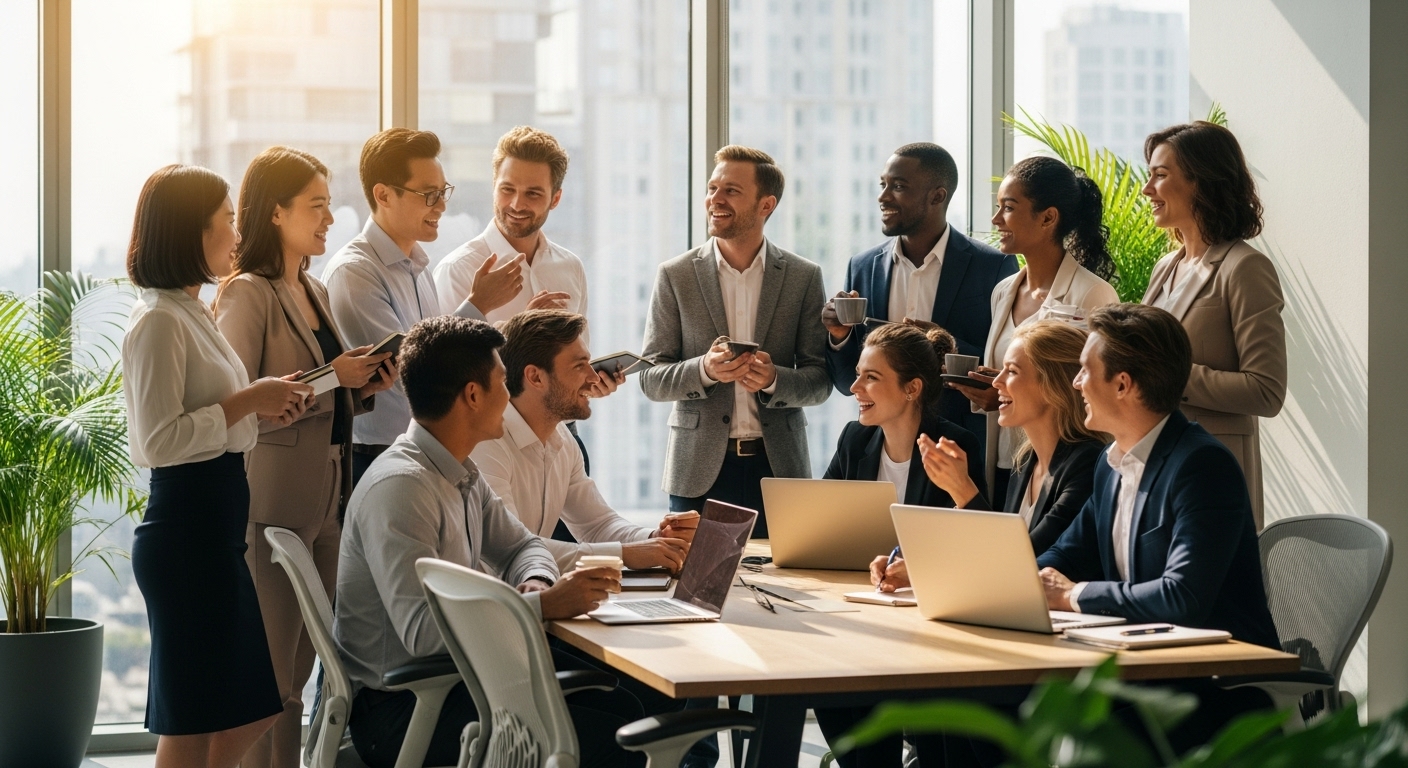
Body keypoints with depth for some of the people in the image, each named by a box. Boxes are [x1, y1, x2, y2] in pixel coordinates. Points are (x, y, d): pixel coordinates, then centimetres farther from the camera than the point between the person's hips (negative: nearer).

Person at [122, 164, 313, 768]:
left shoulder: (193, 314, 17)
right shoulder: (159, 322, -14)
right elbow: (159, 441, -21)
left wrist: (263, 412, 9)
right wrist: (247, 400, -18)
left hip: (217, 526, 10)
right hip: (185, 530, -10)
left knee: (253, 706, 14)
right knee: (192, 718, -2)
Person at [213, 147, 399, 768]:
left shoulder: (314, 292, 17)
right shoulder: (248, 294, -9)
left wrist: (363, 388, 6)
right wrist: (330, 377, -18)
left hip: (325, 500, 9)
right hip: (274, 504, -8)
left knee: (300, 668, 12)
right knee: (271, 678, -5)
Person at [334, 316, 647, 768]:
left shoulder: (463, 477, 9)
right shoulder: (399, 487, -21)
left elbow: (522, 545, 22)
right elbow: (422, 630, -29)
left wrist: (536, 581, -2)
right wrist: (544, 605, -25)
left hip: (447, 679, 9)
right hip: (399, 710, -9)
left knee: (623, 707, -2)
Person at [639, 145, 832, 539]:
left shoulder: (803, 278, 3)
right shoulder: (676, 276, 2)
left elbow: (820, 380, 3)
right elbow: (651, 378, 2)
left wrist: (773, 379, -18)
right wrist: (704, 370, -18)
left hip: (778, 466, 0)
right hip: (700, 471, 0)